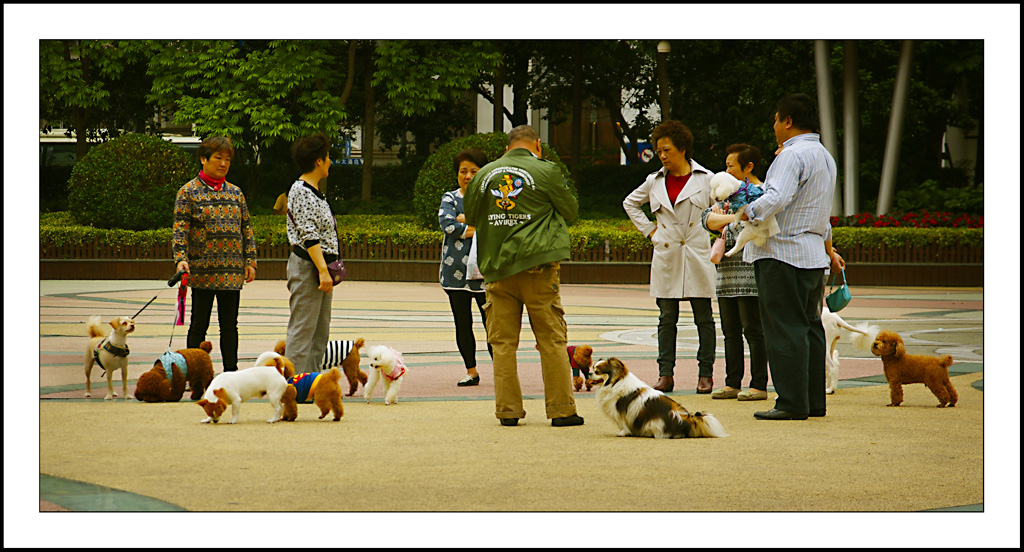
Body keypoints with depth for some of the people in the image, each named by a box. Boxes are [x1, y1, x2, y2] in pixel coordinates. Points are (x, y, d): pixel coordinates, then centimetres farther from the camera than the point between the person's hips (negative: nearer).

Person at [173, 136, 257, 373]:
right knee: (199, 324, 0)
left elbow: (246, 228, 15)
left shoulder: (235, 193, 13)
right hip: (202, 270, -4)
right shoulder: (188, 192, 0)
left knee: (230, 325, 7)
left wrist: (250, 260, 8)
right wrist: (180, 258, -19)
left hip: (232, 271, 4)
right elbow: (180, 229, -6)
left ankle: (231, 372, 12)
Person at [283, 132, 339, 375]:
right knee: (302, 330, -8)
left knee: (320, 332, 11)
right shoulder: (301, 191, -13)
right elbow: (309, 235, -20)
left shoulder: (314, 191, 17)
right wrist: (323, 270, -24)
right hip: (307, 266, -10)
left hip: (322, 266, 10)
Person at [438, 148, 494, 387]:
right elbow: (446, 223, -10)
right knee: (462, 323, 5)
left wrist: (465, 218, -12)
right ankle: (471, 371, 15)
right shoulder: (450, 198, 9)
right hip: (456, 268, 2)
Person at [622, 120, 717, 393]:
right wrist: (648, 230, 13)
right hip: (666, 257, 3)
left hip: (697, 256, -3)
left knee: (703, 317, 1)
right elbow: (630, 203, 23)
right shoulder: (655, 181, 9)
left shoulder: (705, 179, 0)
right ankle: (665, 374, 5)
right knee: (667, 318, 3)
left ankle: (705, 374, 7)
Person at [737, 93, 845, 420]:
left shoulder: (792, 155, -13)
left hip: (783, 254, -10)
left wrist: (744, 214, -23)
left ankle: (792, 403, -9)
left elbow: (777, 198, -28)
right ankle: (814, 401, 15)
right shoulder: (825, 157, 19)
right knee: (810, 326, 12)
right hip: (813, 255, 10)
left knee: (785, 329, -8)